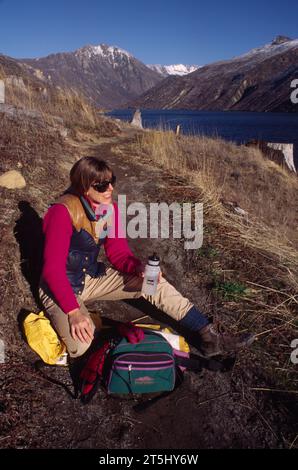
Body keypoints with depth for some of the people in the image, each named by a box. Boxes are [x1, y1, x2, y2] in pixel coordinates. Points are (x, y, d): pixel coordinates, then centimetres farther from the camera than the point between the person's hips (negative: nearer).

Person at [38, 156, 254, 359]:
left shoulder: (110, 207, -7)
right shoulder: (63, 212, -27)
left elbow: (117, 251, -1)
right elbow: (53, 269, -26)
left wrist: (138, 268, -22)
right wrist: (74, 312, -33)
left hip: (93, 276, 6)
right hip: (61, 287, -5)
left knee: (154, 283, -9)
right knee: (81, 346, -30)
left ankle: (209, 336, -3)